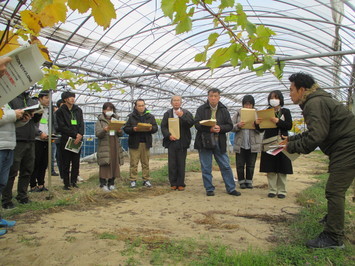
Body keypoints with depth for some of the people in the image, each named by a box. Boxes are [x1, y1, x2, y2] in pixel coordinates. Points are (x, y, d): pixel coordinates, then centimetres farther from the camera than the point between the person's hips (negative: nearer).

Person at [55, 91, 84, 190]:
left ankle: (73, 181, 16)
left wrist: (80, 135, -10)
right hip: (66, 140, -4)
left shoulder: (78, 110, 14)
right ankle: (66, 184, 8)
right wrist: (75, 134, -12)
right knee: (66, 163, 1)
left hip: (77, 140, 4)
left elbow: (82, 124, 8)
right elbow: (62, 127, -6)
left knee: (76, 163, 5)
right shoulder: (60, 111, 2)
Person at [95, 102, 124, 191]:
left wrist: (119, 131, -10)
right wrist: (104, 130, -26)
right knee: (105, 164, -7)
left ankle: (111, 183, 13)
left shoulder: (116, 119, 14)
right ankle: (103, 184, 0)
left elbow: (121, 134, 12)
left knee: (115, 164, 4)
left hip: (115, 145, 4)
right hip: (104, 145, -4)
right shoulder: (100, 121, 3)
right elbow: (97, 134, -8)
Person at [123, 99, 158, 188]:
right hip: (134, 143, -2)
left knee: (146, 162, 7)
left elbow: (156, 128, 8)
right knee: (134, 163, 0)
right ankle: (133, 180, 8)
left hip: (146, 143, 2)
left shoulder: (150, 116, 10)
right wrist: (133, 129, -19)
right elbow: (125, 129, 0)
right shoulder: (131, 117, 4)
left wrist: (151, 128, -14)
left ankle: (146, 180, 15)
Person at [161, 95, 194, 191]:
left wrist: (182, 116, -22)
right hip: (171, 141, 2)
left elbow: (191, 123, -9)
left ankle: (181, 184, 11)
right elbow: (163, 127, 4)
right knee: (172, 164, 3)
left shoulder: (186, 113, 6)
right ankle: (173, 183, 13)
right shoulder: (167, 114, 12)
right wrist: (169, 135, -12)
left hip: (182, 142, -1)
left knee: (181, 164, 3)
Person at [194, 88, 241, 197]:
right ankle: (209, 189, 18)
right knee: (206, 167, 5)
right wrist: (209, 128, -21)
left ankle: (231, 188, 19)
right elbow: (197, 124, -8)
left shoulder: (224, 110, 8)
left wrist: (220, 128, -15)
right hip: (204, 142, -2)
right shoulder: (201, 109, 1)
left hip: (219, 142, 2)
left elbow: (230, 126, 4)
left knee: (226, 166, 7)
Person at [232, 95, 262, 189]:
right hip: (240, 144, -1)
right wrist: (238, 126, -21)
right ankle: (241, 181, 18)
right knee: (240, 164, 4)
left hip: (253, 144, 1)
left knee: (251, 165, 8)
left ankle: (249, 181, 21)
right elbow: (231, 127, 0)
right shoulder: (238, 114, 5)